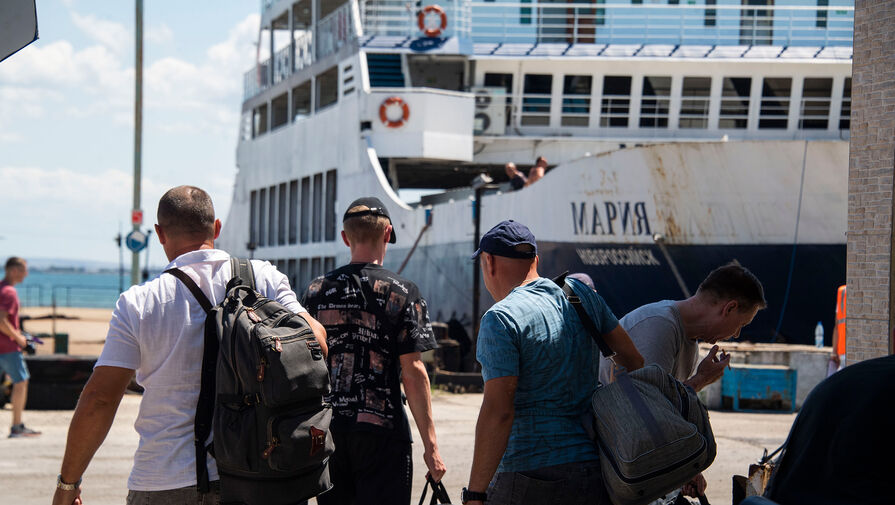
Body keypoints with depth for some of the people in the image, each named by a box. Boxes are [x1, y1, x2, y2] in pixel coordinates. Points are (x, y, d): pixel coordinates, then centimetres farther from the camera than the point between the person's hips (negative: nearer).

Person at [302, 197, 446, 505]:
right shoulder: (402, 292, -6)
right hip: (381, 431, -4)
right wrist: (430, 445, -6)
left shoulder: (316, 291, 6)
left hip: (327, 430, 4)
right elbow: (413, 371, -9)